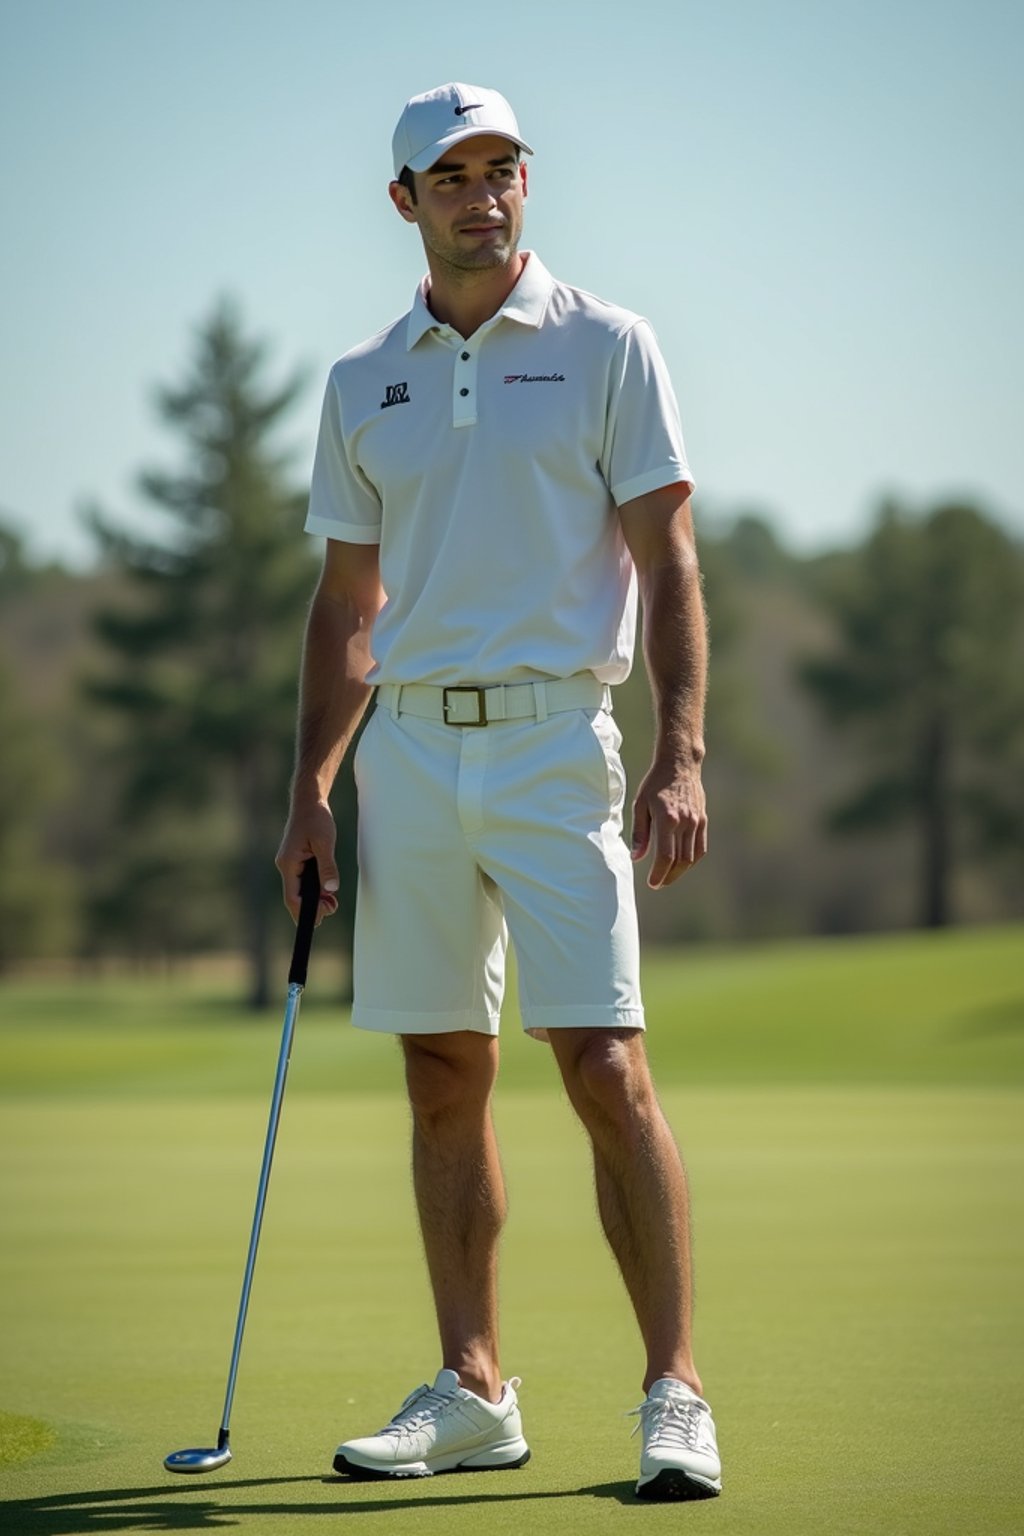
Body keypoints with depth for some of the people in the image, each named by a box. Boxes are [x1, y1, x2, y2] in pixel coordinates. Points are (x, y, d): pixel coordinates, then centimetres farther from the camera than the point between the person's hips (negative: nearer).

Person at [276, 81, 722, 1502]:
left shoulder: (606, 348, 1)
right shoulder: (363, 384, 12)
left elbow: (669, 566, -3)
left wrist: (681, 759, -14)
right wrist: (309, 789, 8)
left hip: (553, 743, -4)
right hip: (408, 750, 4)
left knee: (606, 1069, -12)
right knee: (443, 1078, 6)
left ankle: (675, 1395, -7)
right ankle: (472, 1393, 14)